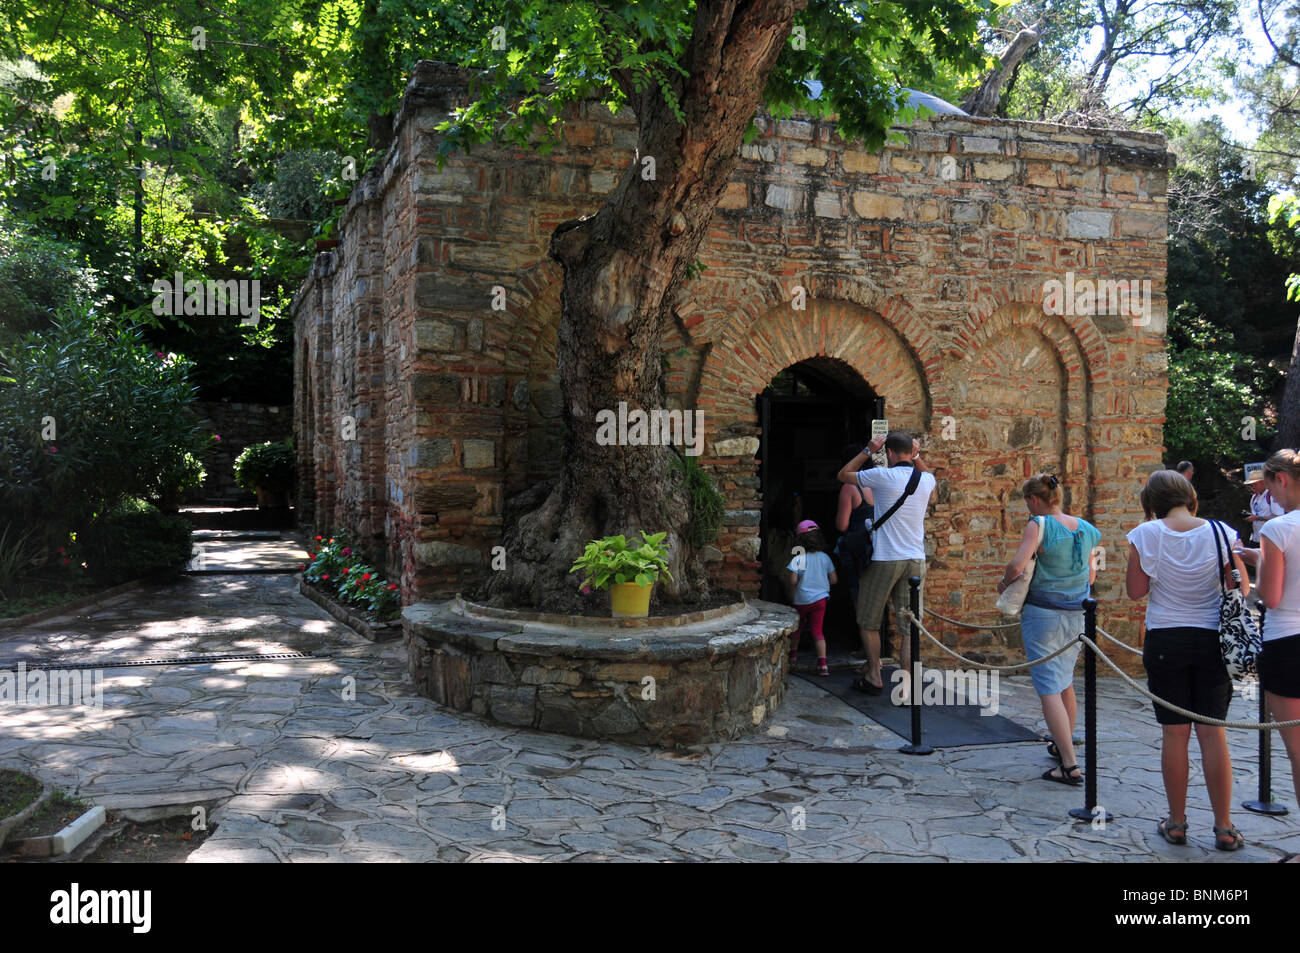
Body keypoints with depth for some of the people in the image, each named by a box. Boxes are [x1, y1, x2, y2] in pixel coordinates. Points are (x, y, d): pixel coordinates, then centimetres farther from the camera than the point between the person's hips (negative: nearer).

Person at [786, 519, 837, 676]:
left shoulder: (799, 559, -14)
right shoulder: (825, 557, -1)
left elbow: (793, 581, -17)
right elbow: (834, 580, 3)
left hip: (802, 600, -2)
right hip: (820, 598, 2)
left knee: (797, 628, 18)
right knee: (817, 630, 4)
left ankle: (792, 656, 34)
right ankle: (822, 663, -9)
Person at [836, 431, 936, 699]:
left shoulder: (883, 476, -10)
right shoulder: (927, 480, 4)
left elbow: (843, 475, 5)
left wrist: (867, 451, 8)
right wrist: (916, 456, 20)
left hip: (884, 560, -4)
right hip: (916, 561, 4)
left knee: (868, 622, 13)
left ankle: (874, 678, 21)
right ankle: (905, 687, 0)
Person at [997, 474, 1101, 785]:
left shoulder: (1039, 525, -13)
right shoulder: (1086, 529, 6)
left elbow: (1017, 565, -24)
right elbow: (1091, 576, 12)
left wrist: (1004, 582, -5)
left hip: (1043, 613, -7)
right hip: (1077, 615, 7)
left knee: (1049, 688, -5)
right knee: (1065, 682, 23)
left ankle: (1070, 765, -10)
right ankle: (1063, 745, 39)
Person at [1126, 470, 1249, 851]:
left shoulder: (1146, 534, -8)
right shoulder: (1218, 532, -6)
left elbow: (1136, 590, -3)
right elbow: (1242, 588, -1)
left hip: (1165, 641, -1)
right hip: (1211, 639, 1)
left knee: (1174, 733, 8)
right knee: (1213, 733, 7)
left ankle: (1176, 823, 16)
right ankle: (1224, 827, 12)